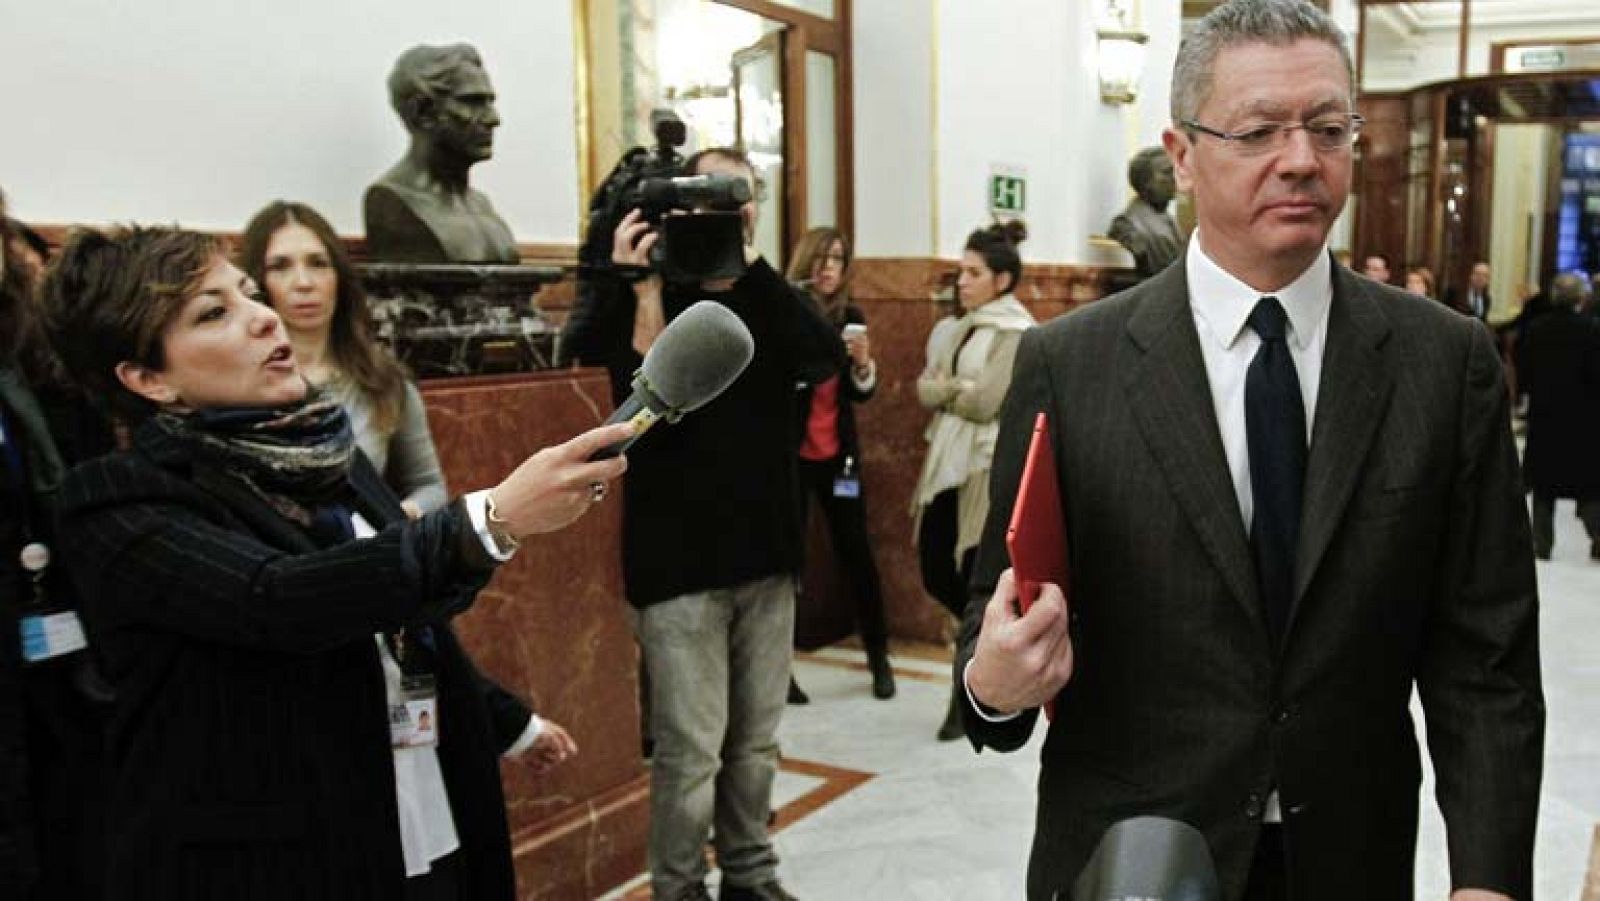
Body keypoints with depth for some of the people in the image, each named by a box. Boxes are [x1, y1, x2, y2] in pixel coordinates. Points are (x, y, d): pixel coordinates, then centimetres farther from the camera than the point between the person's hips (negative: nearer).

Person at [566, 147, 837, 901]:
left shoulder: (765, 298, 10)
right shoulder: (647, 299, -3)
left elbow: (825, 359, -11)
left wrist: (751, 264, -16)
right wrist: (646, 292, -21)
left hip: (765, 553, 4)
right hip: (679, 561, -4)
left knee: (756, 742, 14)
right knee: (691, 750, -1)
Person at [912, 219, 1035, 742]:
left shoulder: (1018, 332, -10)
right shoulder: (966, 326, 14)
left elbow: (984, 401, -19)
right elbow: (924, 388, 7)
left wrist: (945, 388, -3)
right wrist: (957, 388, -12)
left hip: (989, 468, -8)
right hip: (947, 464, 8)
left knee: (974, 583, 0)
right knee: (936, 572, 10)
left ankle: (967, 699, 14)